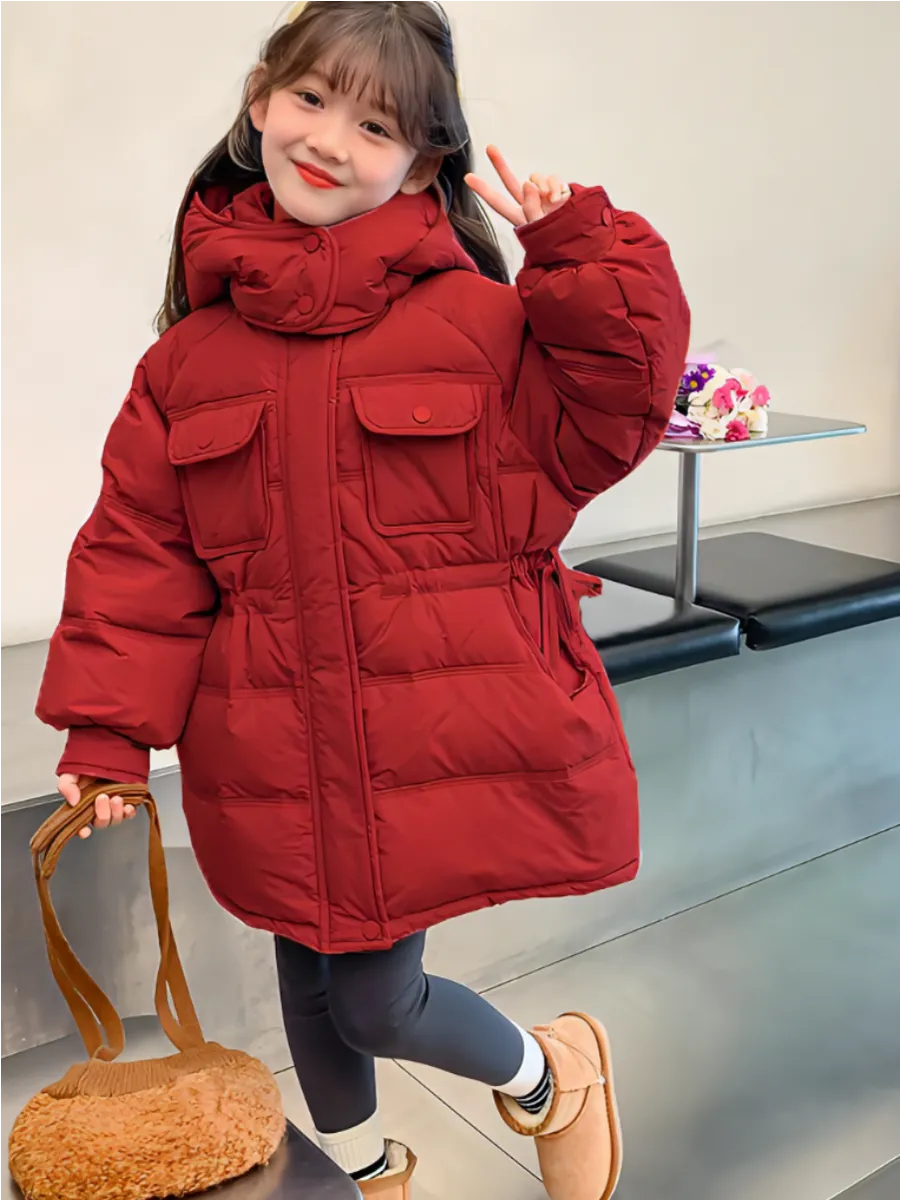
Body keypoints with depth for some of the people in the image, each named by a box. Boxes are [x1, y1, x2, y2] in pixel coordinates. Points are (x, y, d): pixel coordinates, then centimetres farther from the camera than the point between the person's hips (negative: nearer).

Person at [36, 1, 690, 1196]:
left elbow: (603, 422, -9)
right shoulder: (194, 349, 1)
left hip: (440, 737, -4)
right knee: (311, 978, 20)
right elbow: (140, 547, 2)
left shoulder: (482, 321, -6)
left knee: (373, 999, 2)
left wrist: (584, 259, -18)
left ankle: (549, 1072, 38)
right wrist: (106, 728, -3)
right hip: (275, 759, 4)